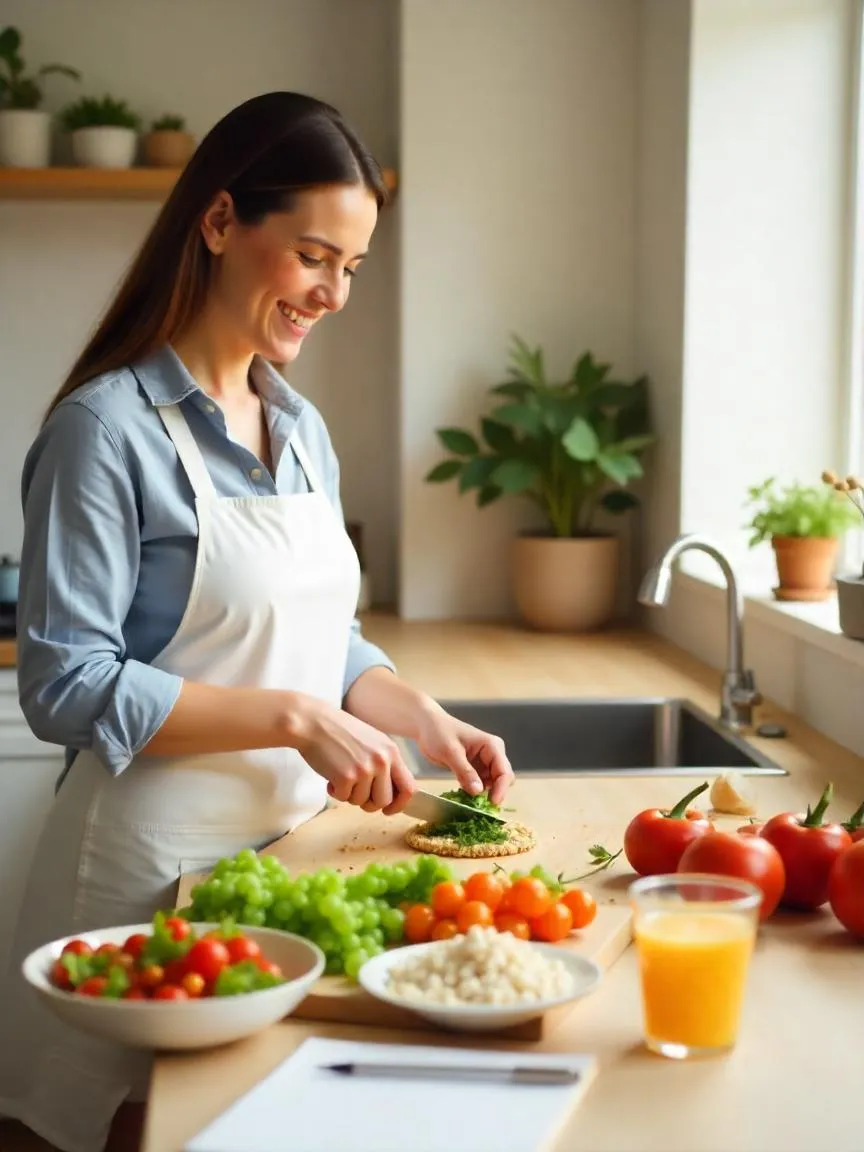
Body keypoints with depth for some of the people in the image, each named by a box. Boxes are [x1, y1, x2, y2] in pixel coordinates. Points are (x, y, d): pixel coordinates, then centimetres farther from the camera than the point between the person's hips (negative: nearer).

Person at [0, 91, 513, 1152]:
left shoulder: (301, 429, 9)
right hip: (158, 860, -7)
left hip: (297, 836, 7)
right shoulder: (108, 427, -14)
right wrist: (297, 719, -21)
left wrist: (426, 719, -1)